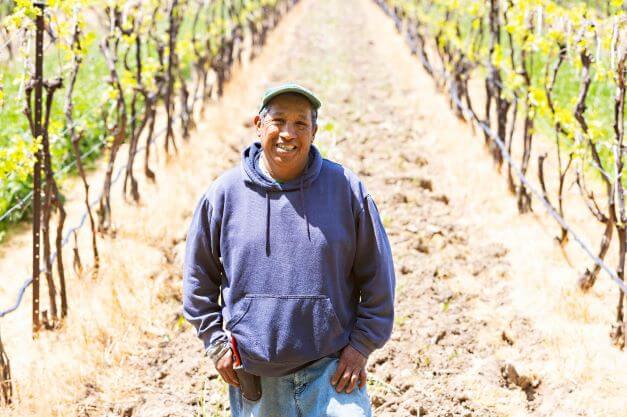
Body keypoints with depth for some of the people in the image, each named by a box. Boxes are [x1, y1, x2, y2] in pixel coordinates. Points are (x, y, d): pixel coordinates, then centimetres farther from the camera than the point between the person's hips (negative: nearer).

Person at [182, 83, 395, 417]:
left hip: (330, 371, -1)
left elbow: (377, 276, 4)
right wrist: (215, 342, 5)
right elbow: (199, 277, 11)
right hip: (253, 377, 1)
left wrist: (361, 344, -1)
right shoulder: (224, 194, 0)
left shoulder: (346, 189, -2)